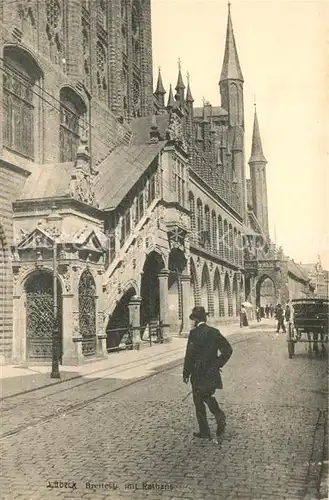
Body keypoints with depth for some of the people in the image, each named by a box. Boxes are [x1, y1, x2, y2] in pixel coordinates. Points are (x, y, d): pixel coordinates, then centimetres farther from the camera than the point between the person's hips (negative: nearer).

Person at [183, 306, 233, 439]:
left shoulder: (194, 333, -13)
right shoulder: (214, 332, 2)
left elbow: (190, 354, -15)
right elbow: (228, 350, 2)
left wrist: (186, 373, -6)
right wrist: (218, 364, 7)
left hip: (198, 374, -5)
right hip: (212, 373, 5)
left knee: (198, 401, 7)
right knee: (208, 396, 25)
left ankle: (204, 432, 11)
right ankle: (219, 415, 2)